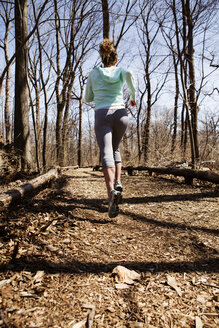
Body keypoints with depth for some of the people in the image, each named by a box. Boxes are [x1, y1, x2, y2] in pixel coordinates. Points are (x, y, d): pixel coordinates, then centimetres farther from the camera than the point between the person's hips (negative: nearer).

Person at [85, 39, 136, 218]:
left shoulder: (94, 73, 16)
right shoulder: (121, 71, 14)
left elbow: (87, 98, 21)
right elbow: (129, 74, -11)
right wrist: (134, 96, 2)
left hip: (102, 115, -1)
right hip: (121, 115, 2)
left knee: (106, 154, -13)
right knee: (115, 149, 23)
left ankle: (111, 191, -36)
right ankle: (118, 182, 4)